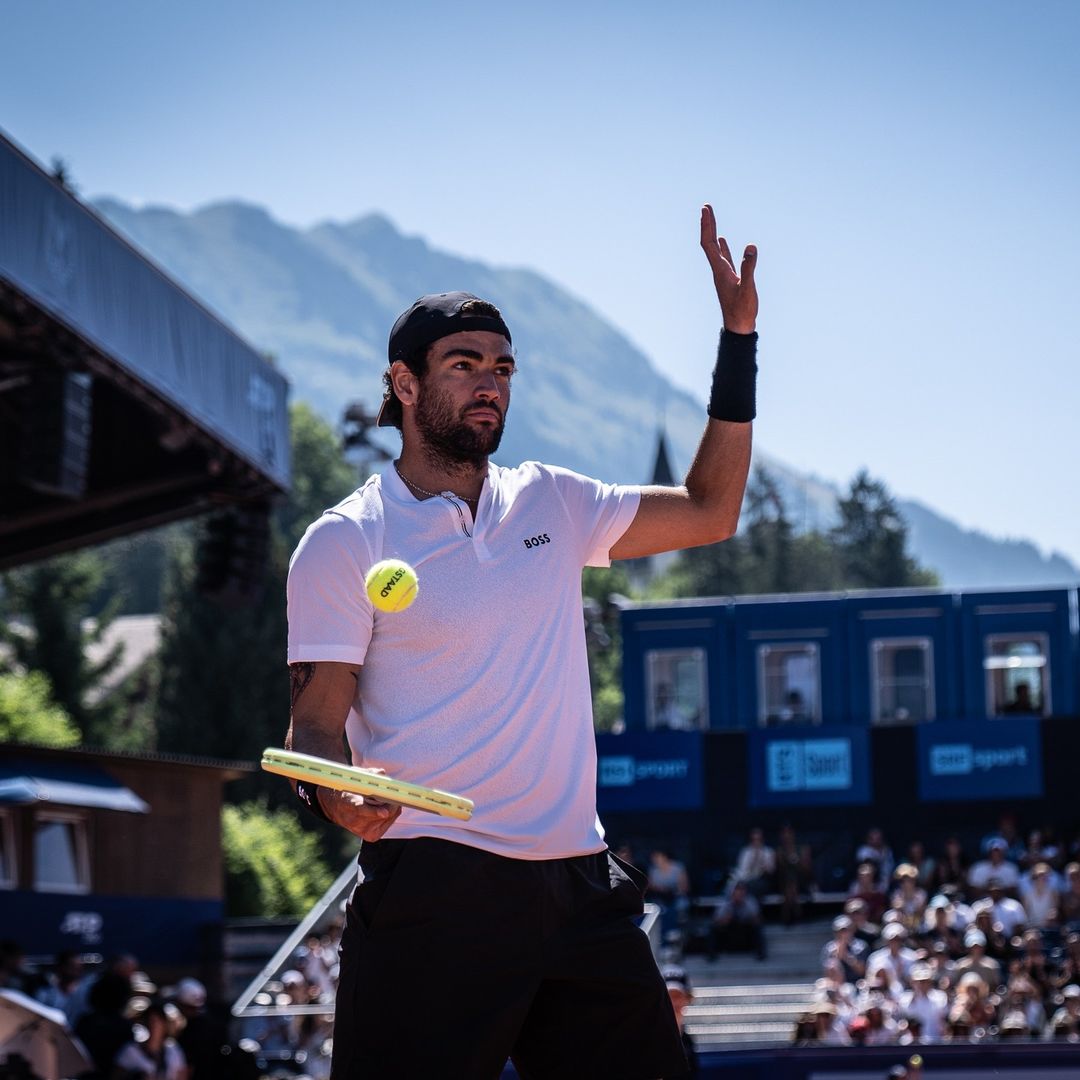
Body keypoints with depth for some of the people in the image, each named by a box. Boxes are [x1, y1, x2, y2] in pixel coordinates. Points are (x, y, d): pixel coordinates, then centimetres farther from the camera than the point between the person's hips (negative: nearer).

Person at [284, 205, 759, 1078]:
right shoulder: (345, 542, -1)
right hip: (433, 892, -5)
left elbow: (710, 513, 19)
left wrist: (739, 337, 14)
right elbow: (316, 720, -4)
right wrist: (332, 795, -27)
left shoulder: (550, 504, 14)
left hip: (580, 880, 5)